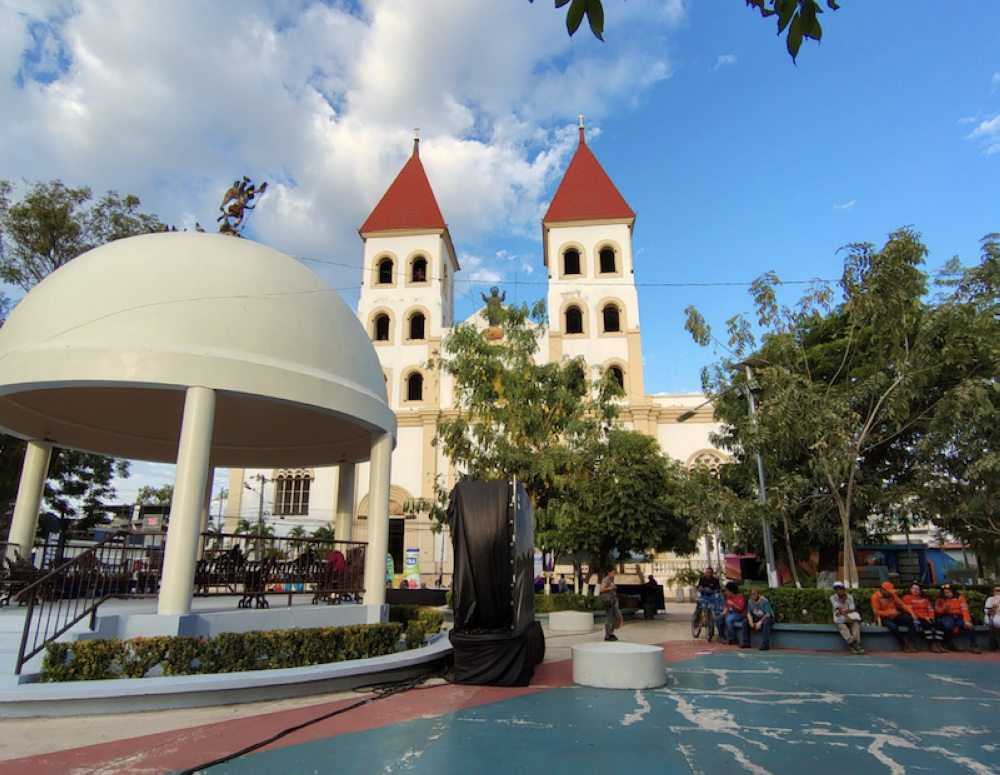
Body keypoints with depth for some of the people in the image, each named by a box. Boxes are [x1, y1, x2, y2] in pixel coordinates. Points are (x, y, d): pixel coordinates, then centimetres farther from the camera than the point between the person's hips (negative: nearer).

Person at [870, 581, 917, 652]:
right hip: (884, 618, -5)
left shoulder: (892, 595, 9)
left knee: (909, 618, -22)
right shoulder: (875, 597, -8)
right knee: (893, 626, -37)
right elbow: (876, 612, -13)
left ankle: (911, 642, -16)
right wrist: (890, 613, -19)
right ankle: (903, 644, -13)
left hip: (895, 617, 5)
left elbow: (902, 604, 4)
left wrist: (911, 612, -11)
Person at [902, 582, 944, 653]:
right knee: (927, 624, -34)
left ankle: (938, 645, -27)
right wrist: (924, 617, -14)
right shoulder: (907, 597, 4)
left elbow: (930, 609, 14)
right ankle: (932, 646, -31)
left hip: (928, 618, 6)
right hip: (916, 618, -5)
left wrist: (931, 617, -8)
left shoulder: (924, 598, 24)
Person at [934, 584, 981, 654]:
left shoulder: (960, 597, 2)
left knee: (970, 626, -28)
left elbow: (965, 609, -11)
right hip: (947, 617, -1)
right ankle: (950, 644, -14)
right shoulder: (941, 599, 5)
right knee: (948, 625, -35)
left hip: (959, 617, 1)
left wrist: (967, 621, -25)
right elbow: (936, 610, 2)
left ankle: (973, 646, -13)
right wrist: (944, 609, -18)